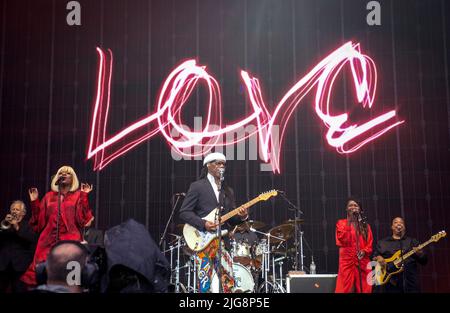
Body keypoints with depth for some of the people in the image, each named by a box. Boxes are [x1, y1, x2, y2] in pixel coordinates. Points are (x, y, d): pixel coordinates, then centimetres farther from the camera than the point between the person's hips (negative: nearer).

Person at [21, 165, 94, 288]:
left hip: (71, 241, -3)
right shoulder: (49, 196, 17)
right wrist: (34, 201, 8)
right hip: (48, 241, 3)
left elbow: (84, 220, -5)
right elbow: (39, 223, 13)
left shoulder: (78, 195, 8)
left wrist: (84, 196, -7)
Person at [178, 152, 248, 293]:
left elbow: (232, 220, 17)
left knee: (228, 281, -2)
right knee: (205, 281, -7)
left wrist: (241, 216, -5)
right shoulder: (197, 186, 3)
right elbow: (184, 212, -3)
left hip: (222, 240, 5)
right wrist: (203, 224, -16)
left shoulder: (228, 191, 20)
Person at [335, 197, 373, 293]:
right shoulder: (341, 223, 8)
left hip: (363, 262, 3)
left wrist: (364, 251, -9)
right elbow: (342, 239, -8)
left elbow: (370, 244, 12)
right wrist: (349, 223, -9)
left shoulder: (365, 225, 18)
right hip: (347, 261, -3)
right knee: (346, 288, -10)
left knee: (364, 289, 0)